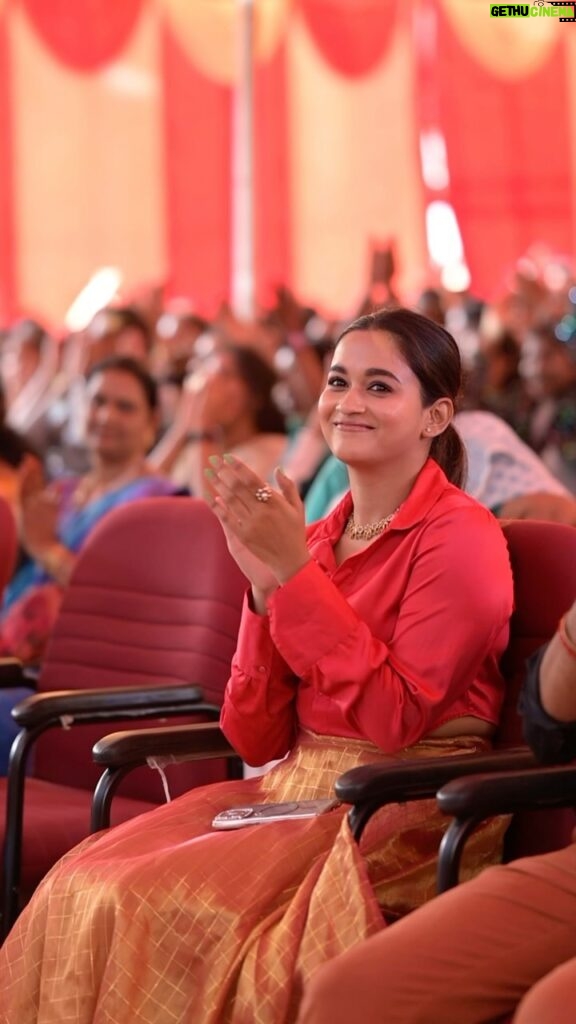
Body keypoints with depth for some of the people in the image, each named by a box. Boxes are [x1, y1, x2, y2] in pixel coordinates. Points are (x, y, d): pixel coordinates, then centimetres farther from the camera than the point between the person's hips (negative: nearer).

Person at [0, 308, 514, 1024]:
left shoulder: (461, 537, -7)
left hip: (407, 816, -6)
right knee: (86, 891, -15)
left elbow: (395, 720, -18)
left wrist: (296, 573, -17)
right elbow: (256, 739, 7)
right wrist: (265, 588, -7)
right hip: (294, 791, 6)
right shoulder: (319, 540, 12)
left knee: (180, 911, -25)